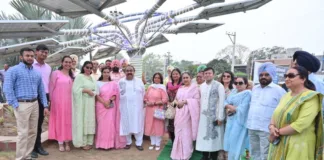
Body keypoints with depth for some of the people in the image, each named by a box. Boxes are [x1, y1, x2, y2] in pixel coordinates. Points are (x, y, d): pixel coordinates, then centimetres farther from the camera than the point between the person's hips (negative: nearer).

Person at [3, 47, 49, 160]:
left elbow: (41, 90, 16)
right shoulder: (14, 70, -3)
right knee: (23, 133, -4)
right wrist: (15, 105, -15)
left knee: (33, 132, 11)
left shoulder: (37, 73, 14)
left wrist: (45, 106, 10)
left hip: (35, 104, 6)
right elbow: (7, 88, -10)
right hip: (22, 105, -6)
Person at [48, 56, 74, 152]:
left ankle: (67, 142, 18)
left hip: (69, 101, 4)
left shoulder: (72, 75, 12)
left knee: (68, 121, 7)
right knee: (59, 120, 2)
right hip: (58, 101, -4)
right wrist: (51, 100, -2)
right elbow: (51, 87, -2)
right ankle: (60, 143, 12)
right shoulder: (56, 73, -3)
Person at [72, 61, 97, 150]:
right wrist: (86, 90, -13)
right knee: (82, 121, -3)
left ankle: (88, 142, 16)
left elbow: (96, 90, 14)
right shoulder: (79, 76, -3)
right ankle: (82, 142, 6)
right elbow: (75, 89, -13)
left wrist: (92, 92, -6)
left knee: (90, 121, 7)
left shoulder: (92, 78, 16)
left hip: (90, 103, 6)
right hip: (82, 103, -6)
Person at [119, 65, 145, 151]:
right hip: (125, 107, 0)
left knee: (138, 124, 2)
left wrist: (142, 102, 8)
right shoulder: (121, 81, 4)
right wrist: (122, 101, -1)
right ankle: (128, 142, 20)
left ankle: (139, 143, 12)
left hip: (137, 107, 0)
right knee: (126, 124, 5)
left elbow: (143, 93, 10)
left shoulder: (139, 81, 5)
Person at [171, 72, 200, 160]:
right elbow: (176, 99, 19)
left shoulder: (194, 87, -1)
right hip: (179, 112, 6)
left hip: (188, 112, -5)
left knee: (186, 132, -2)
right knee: (179, 132, 7)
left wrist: (185, 101, -15)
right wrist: (177, 102, -3)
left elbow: (196, 100, -9)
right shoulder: (180, 88, 17)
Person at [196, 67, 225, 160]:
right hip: (203, 115, 5)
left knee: (214, 137, 3)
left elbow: (222, 101, -10)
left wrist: (220, 117, -14)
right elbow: (200, 100, 12)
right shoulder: (202, 86, 10)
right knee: (204, 136, 10)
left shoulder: (219, 85, -7)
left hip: (214, 115, -5)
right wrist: (199, 113, 7)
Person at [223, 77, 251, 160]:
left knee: (235, 146, -3)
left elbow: (242, 109, -18)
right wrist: (229, 107, -10)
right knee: (229, 144, 12)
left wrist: (231, 108, -5)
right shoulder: (233, 91, 14)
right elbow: (226, 102, 10)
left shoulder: (247, 93, -10)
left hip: (239, 122, -7)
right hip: (230, 121, 7)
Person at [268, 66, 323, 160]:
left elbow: (301, 124, -22)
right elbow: (276, 115, 10)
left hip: (298, 146, -7)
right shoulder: (286, 95, 12)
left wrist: (278, 132, -15)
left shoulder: (310, 97, -12)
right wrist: (271, 127, -11)